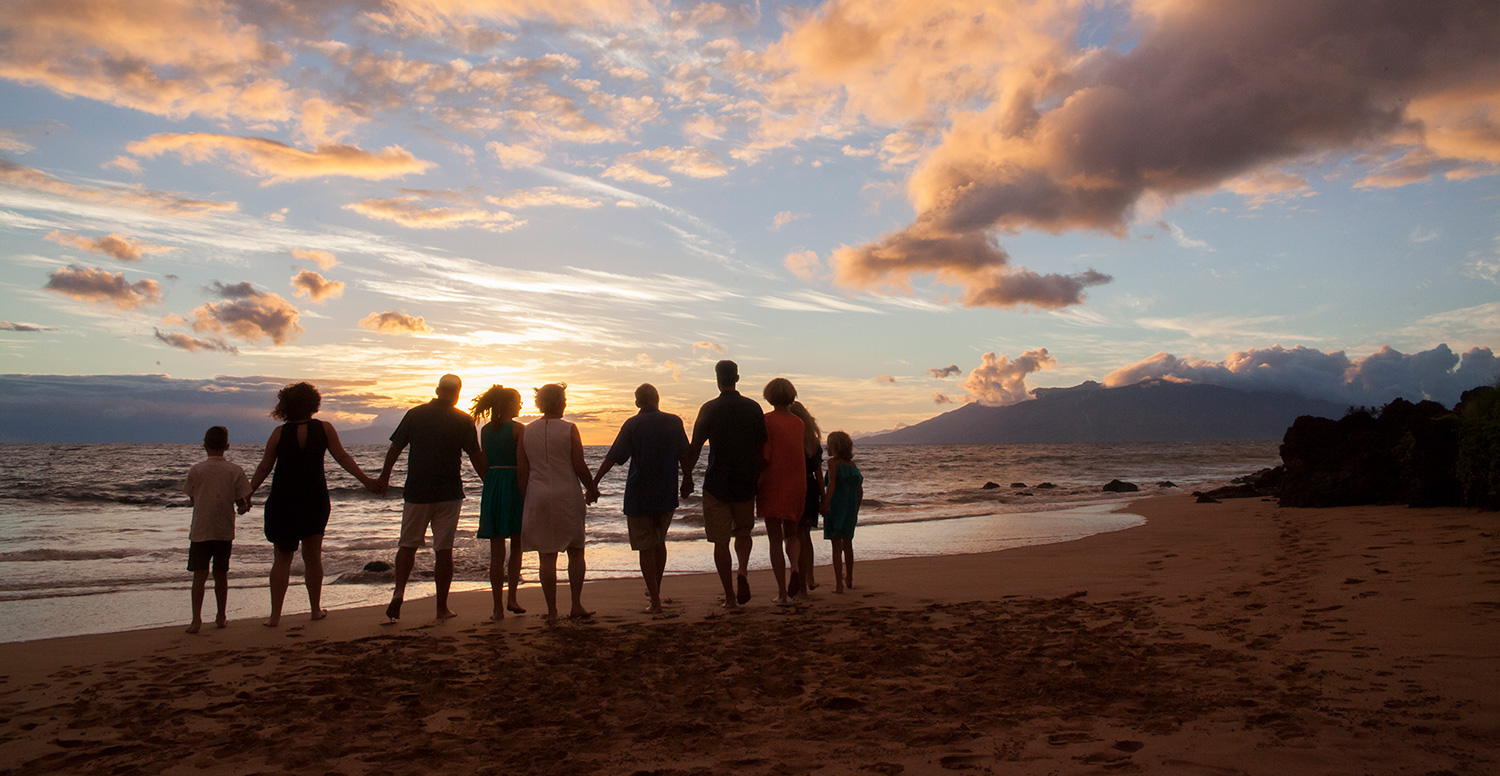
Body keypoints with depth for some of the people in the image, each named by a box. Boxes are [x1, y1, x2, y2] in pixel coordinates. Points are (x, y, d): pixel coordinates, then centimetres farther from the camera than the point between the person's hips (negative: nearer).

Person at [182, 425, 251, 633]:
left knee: (199, 575, 0)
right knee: (221, 575, 12)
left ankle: (196, 619, -10)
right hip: (224, 531, 1)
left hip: (200, 530, -1)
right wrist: (244, 506, 19)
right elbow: (243, 503, -4)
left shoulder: (196, 470, -3)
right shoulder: (235, 471, -4)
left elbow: (192, 499, 8)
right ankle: (221, 617, 20)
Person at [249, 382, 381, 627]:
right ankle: (316, 609, 17)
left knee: (282, 559, 7)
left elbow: (263, 468, 1)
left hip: (282, 502, 0)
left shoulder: (279, 433, -4)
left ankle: (275, 615, 3)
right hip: (315, 501, 0)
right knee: (312, 557, 12)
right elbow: (342, 457, -5)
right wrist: (366, 480, 0)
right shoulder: (324, 428, -4)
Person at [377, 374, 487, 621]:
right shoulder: (463, 420, -4)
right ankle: (442, 608, 8)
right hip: (449, 493, -1)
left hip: (416, 491, 1)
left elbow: (394, 448, 6)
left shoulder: (414, 414, 1)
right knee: (444, 549, 4)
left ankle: (399, 591, -6)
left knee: (408, 544, 14)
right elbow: (476, 457, -3)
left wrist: (385, 475, 21)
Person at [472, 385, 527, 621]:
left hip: (491, 486, 4)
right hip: (513, 485, -4)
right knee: (516, 544, 13)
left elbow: (484, 464, 11)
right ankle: (512, 598, 7)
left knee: (496, 549, 6)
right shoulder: (518, 428, -7)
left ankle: (498, 607, 5)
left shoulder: (485, 430, 8)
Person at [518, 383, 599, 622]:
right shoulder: (569, 430, -7)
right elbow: (579, 467, -8)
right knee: (576, 552, 11)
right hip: (568, 496, -2)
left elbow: (521, 472, 4)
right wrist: (592, 490, 6)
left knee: (546, 557, 5)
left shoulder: (527, 432, 4)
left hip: (538, 498, 3)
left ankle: (552, 611, 7)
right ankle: (576, 606, 8)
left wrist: (525, 500, 12)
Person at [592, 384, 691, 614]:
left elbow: (613, 457, -8)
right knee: (659, 542, 23)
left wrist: (594, 481, -2)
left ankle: (655, 601, 0)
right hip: (667, 495, 3)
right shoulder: (674, 422, 0)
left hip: (639, 495, -3)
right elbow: (684, 455, 3)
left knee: (646, 548, 3)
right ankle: (655, 589, 34)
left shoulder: (632, 424, -7)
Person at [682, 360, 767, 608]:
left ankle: (730, 596, 6)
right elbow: (762, 446, 5)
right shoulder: (753, 408, 1)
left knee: (721, 541, 5)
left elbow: (695, 447, -7)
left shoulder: (709, 409, -7)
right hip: (746, 483, 3)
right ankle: (743, 571, -6)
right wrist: (759, 477, 16)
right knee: (743, 531, 21)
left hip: (716, 484, -3)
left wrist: (687, 477, 4)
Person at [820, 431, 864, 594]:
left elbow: (831, 484, -20)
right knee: (848, 544, 21)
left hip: (836, 507, -6)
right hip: (851, 508, 6)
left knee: (837, 546, -2)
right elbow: (860, 491, 11)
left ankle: (839, 584, -4)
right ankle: (849, 579, 34)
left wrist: (825, 504, -20)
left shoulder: (833, 461, -7)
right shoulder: (852, 464, 10)